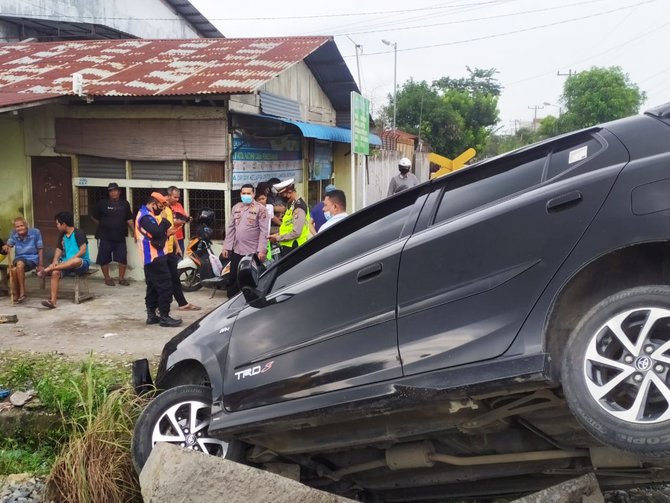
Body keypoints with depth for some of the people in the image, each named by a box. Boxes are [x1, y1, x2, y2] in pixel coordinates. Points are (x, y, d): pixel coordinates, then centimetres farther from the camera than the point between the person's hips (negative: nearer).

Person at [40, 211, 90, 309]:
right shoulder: (62, 236, 13)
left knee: (76, 261, -42)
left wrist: (71, 260, -24)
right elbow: (59, 250, 10)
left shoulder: (78, 233, -9)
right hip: (67, 263, 6)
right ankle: (53, 300, -30)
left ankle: (48, 269, -32)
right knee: (55, 272, -24)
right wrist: (55, 261, -9)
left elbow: (83, 250, -17)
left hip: (82, 263, -6)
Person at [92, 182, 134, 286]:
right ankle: (107, 278, 17)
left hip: (120, 237, 2)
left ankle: (121, 278, 15)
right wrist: (103, 225, 9)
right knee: (104, 259, 3)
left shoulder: (125, 204, 6)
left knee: (123, 258, 0)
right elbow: (94, 217, 7)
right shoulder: (102, 203, -2)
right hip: (105, 237, -2)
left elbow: (129, 219, 9)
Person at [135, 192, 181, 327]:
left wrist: (167, 233, 5)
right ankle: (164, 317, -9)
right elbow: (157, 233, -27)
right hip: (155, 257, -11)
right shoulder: (146, 217, -17)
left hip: (151, 257, 11)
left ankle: (151, 315, 18)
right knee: (165, 286, -10)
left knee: (153, 287, 14)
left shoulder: (145, 214, 18)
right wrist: (164, 220, -13)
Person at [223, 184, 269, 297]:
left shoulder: (260, 209, -6)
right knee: (233, 278, 10)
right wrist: (226, 246, 10)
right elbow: (231, 229, 15)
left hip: (253, 251, -5)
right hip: (236, 250, 5)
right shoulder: (236, 208, 12)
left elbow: (264, 231, -11)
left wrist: (262, 250, -17)